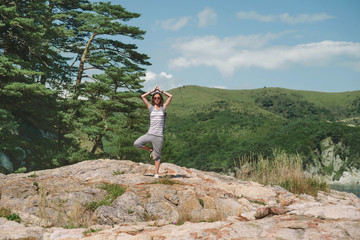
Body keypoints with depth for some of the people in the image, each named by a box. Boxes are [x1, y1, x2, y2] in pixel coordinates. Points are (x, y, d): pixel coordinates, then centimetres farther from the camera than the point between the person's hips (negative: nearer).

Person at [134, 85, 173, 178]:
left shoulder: (163, 108, 7)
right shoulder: (151, 107, 9)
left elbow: (170, 96, 4)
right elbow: (143, 96, 5)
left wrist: (161, 91, 10)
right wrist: (153, 90, 10)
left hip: (159, 135, -1)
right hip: (150, 134, 2)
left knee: (157, 155, 2)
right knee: (136, 143, -13)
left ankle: (156, 173, 11)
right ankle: (150, 150, 9)